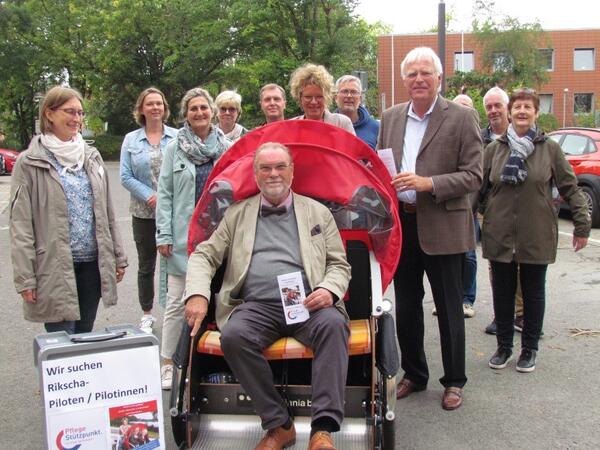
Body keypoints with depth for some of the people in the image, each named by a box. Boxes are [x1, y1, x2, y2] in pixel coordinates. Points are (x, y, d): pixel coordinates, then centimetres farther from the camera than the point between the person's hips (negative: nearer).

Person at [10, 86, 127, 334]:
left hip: (93, 263, 5)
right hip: (54, 267, -4)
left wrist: (118, 257, 12)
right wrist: (25, 278, -11)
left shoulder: (92, 157, 10)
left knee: (85, 339, 14)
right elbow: (21, 225, -7)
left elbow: (107, 213, 14)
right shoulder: (30, 163, -4)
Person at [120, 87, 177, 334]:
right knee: (146, 265, 10)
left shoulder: (176, 137, 1)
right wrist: (149, 196, -12)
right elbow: (126, 177, 1)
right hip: (143, 212, 1)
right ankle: (146, 315, 23)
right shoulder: (131, 140, 5)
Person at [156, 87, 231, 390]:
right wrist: (164, 235, -5)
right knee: (176, 302, 2)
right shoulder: (174, 149, 4)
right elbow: (165, 194, 2)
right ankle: (167, 363, 14)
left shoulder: (227, 148, 7)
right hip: (183, 237, -1)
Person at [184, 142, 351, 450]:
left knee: (333, 324, -33)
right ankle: (278, 424, -15)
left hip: (307, 305, 0)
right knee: (233, 335, -31)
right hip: (256, 306, 1)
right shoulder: (237, 214, 19)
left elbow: (339, 264, 15)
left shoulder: (318, 212, 18)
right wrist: (197, 294, -6)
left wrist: (329, 290, -8)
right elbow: (203, 255, 14)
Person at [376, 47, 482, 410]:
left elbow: (474, 176, -10)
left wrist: (428, 183, -22)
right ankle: (414, 374, 32)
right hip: (400, 224, 5)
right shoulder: (390, 118, 10)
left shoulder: (462, 118, -5)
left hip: (441, 227, -4)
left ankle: (454, 381, 24)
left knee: (449, 308, 7)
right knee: (406, 306, 14)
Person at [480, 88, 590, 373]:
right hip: (500, 236, 1)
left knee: (533, 293, 9)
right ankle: (504, 347, 24)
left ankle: (529, 349, 24)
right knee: (502, 293, 9)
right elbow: (479, 189, 6)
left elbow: (570, 188, 2)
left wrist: (582, 226, -1)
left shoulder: (549, 149, 0)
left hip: (537, 237, -1)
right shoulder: (494, 149, 4)